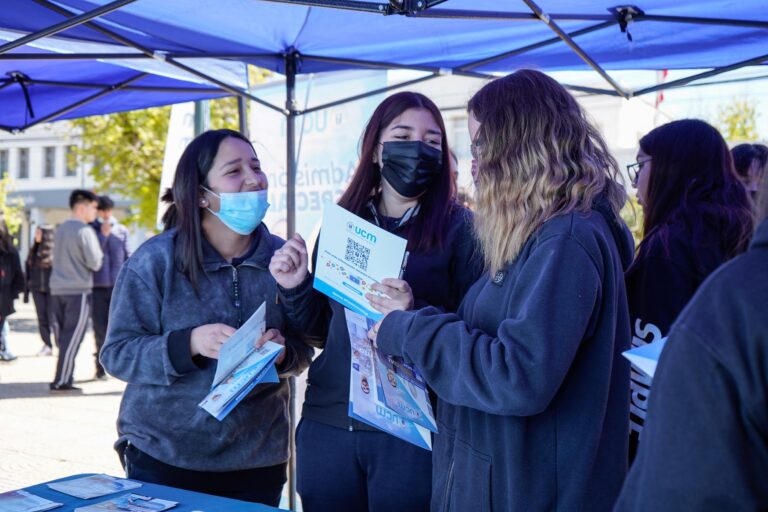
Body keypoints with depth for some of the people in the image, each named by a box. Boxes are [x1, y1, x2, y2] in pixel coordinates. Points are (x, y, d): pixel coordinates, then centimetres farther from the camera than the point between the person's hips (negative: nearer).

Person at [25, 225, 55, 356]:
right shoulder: (33, 251, 11)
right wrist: (26, 291, 12)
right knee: (42, 318, 4)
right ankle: (47, 345, 11)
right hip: (37, 290, 5)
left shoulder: (55, 251, -8)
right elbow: (29, 272, 14)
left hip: (51, 290, -5)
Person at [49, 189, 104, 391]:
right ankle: (61, 381, -4)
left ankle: (63, 378, 16)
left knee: (62, 337, 11)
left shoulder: (60, 229, 15)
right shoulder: (85, 231, -11)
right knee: (72, 338, -4)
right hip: (78, 290, -7)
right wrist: (100, 253, 5)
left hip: (57, 289, 7)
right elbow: (95, 263, -13)